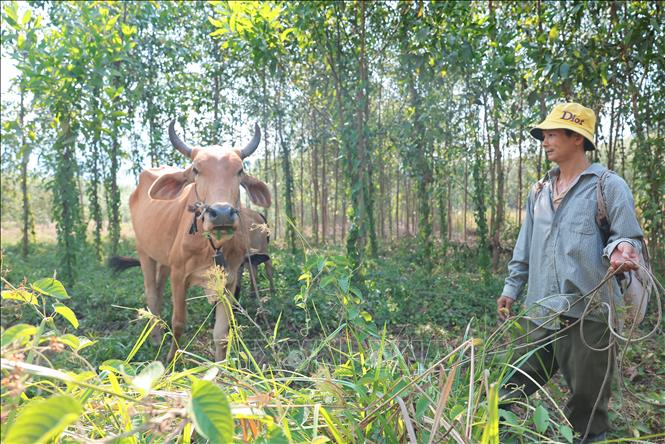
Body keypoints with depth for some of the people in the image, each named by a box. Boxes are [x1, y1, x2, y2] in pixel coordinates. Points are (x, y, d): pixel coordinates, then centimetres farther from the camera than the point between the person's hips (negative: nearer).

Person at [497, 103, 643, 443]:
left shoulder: (609, 186, -4)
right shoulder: (539, 192, 14)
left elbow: (627, 237, -6)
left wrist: (620, 249, -29)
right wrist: (511, 288, 18)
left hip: (588, 311, -5)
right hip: (541, 311, 5)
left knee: (587, 396, 8)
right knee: (518, 383, 14)